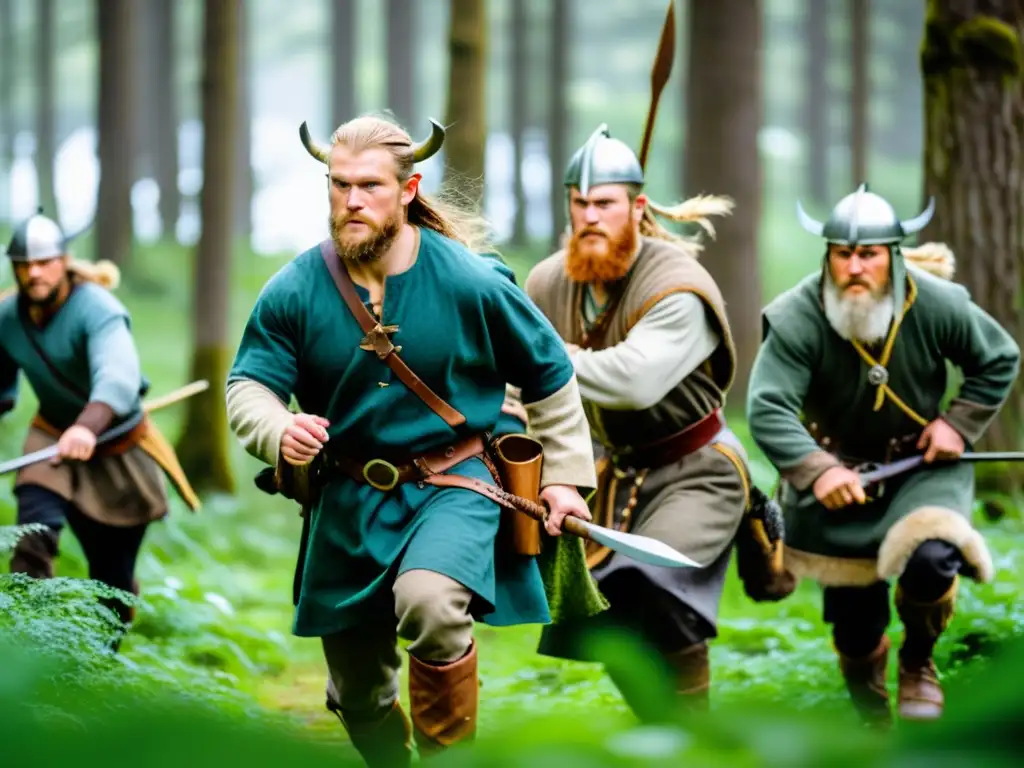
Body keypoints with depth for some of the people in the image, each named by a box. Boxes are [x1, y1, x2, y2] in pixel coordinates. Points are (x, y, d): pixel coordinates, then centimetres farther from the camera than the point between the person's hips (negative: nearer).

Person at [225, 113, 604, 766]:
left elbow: (550, 377, 2)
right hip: (348, 495, 3)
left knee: (429, 601, -36)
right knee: (360, 695, 13)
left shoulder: (469, 281, -11)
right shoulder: (295, 290, -8)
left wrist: (565, 475, 2)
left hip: (455, 480, -3)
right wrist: (279, 433, -27)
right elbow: (248, 386, -5)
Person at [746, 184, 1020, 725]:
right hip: (838, 469, 0)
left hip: (923, 463, 0)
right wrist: (817, 471, -42)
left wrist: (958, 423, -9)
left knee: (931, 560, -28)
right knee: (852, 611, 7)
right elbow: (766, 409, -30)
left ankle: (918, 662, 5)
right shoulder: (798, 318, -23)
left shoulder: (937, 304, -17)